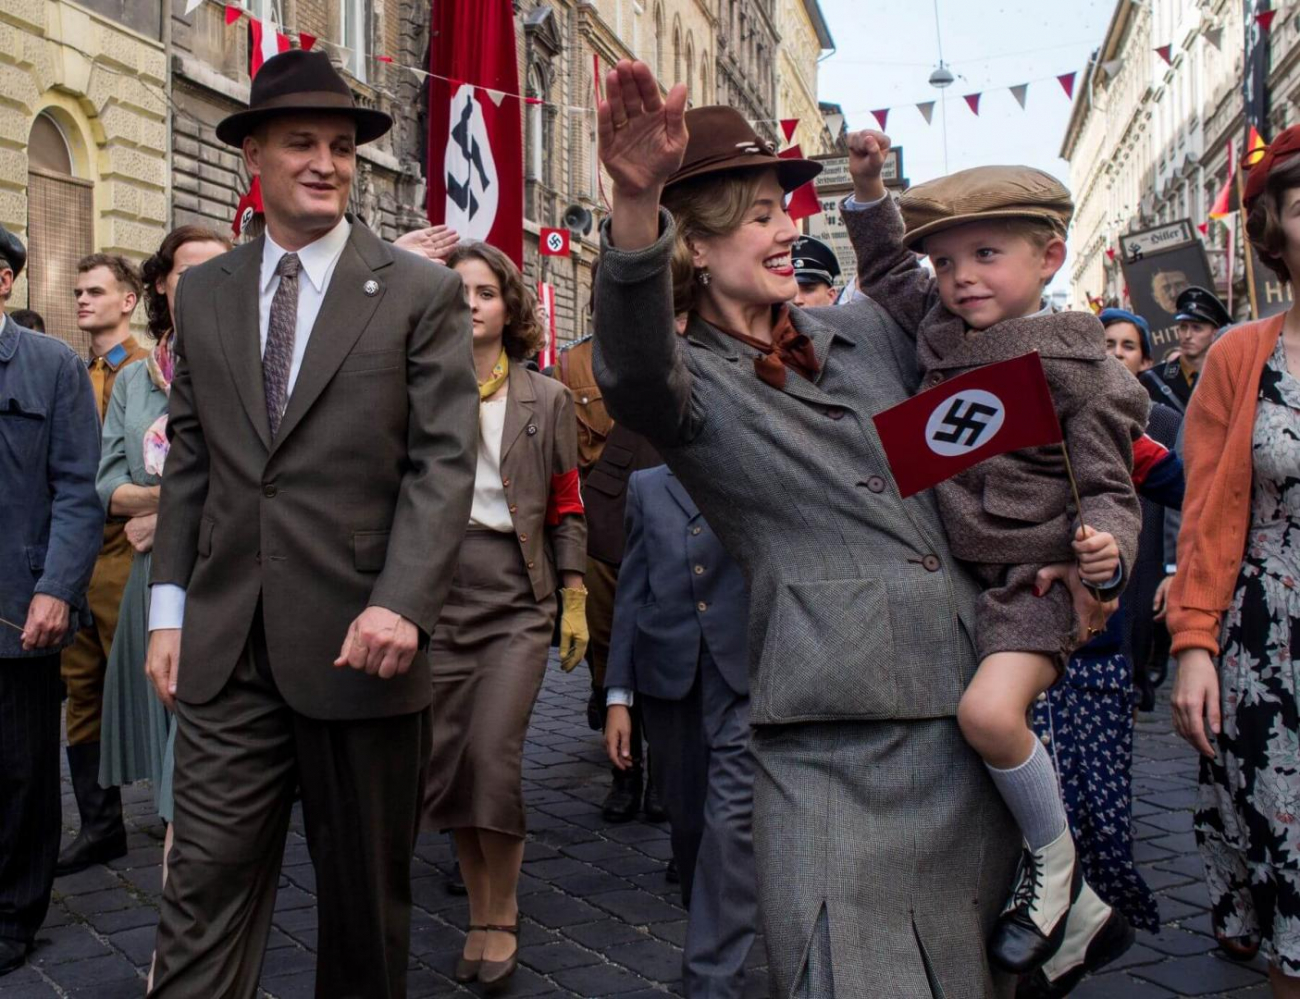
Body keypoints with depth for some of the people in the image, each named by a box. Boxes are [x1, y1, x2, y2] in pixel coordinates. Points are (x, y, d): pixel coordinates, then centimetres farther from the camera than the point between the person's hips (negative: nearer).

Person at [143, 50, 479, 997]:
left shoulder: (423, 292, -1)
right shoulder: (203, 292, 11)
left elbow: (445, 462, -8)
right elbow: (189, 460, 12)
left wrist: (401, 603, -19)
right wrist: (170, 607, 6)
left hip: (359, 639, -2)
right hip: (227, 645, 3)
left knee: (367, 893, 12)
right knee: (206, 885, 4)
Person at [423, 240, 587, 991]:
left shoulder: (547, 399, 7)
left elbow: (567, 508, 7)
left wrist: (575, 601, 2)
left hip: (517, 594, -1)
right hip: (438, 585, 2)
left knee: (494, 753, -11)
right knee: (449, 756, 4)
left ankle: (503, 916, 9)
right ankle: (481, 911, 22)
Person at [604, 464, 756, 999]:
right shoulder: (647, 485, 15)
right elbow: (632, 590, 11)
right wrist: (618, 695, 8)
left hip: (744, 676, -3)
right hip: (667, 674, 3)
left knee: (732, 823, -11)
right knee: (689, 820, 11)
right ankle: (712, 932, 32)